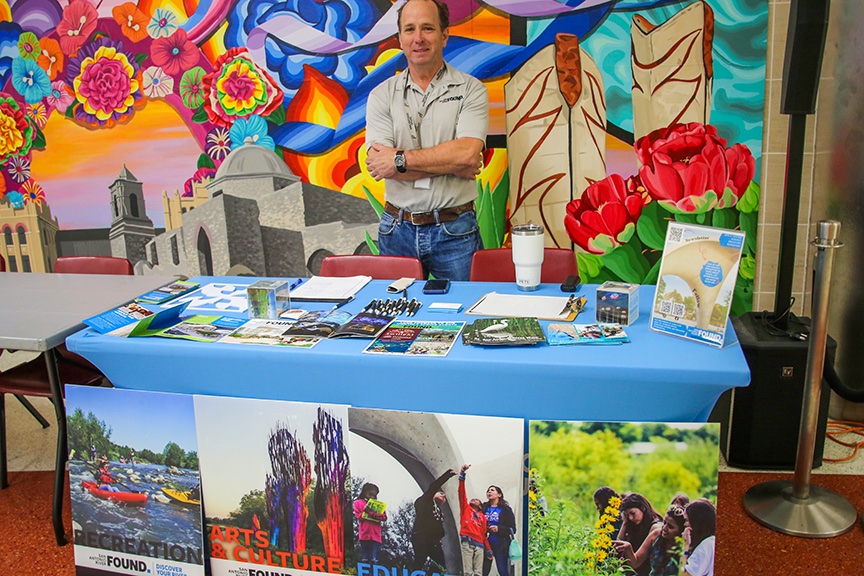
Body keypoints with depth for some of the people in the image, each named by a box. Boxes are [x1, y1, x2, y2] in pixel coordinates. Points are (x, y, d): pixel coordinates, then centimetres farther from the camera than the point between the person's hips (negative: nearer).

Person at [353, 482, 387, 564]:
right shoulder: (358, 502, 9)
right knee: (364, 558, 0)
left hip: (375, 534, 2)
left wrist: (372, 514, -15)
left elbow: (384, 517, 3)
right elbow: (359, 516, -3)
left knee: (374, 559, 1)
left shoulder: (378, 504, 15)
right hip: (364, 533, -2)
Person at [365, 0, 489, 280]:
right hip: (397, 230, 2)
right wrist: (450, 162, -13)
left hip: (455, 232, -1)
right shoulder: (381, 95, 3)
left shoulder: (470, 89, 0)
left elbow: (468, 153, -16)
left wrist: (400, 159, -14)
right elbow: (377, 166, -10)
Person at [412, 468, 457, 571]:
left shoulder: (439, 513, 29)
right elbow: (433, 486, 0)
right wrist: (448, 474, -1)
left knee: (439, 566, -4)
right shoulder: (425, 500, 13)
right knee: (419, 564, -15)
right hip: (420, 536, -7)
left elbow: (440, 530, 18)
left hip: (434, 540, 7)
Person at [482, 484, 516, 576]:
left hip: (500, 546, -3)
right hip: (486, 545, 4)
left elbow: (512, 529, -2)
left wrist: (498, 529, -18)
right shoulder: (484, 508, 11)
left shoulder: (505, 510, 1)